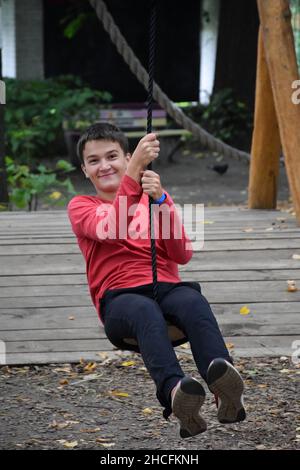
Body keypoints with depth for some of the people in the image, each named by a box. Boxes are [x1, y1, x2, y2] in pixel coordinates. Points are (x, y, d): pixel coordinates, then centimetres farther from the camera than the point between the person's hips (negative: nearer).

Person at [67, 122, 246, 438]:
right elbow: (112, 230, -10)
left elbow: (182, 255, 7)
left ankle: (225, 389, -61)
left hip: (167, 289, 2)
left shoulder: (154, 197, 24)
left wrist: (161, 201, -8)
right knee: (145, 310, -40)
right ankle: (175, 393, -65)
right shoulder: (80, 206, 16)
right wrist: (135, 170, -17)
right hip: (119, 298, -2)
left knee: (194, 301, -35)